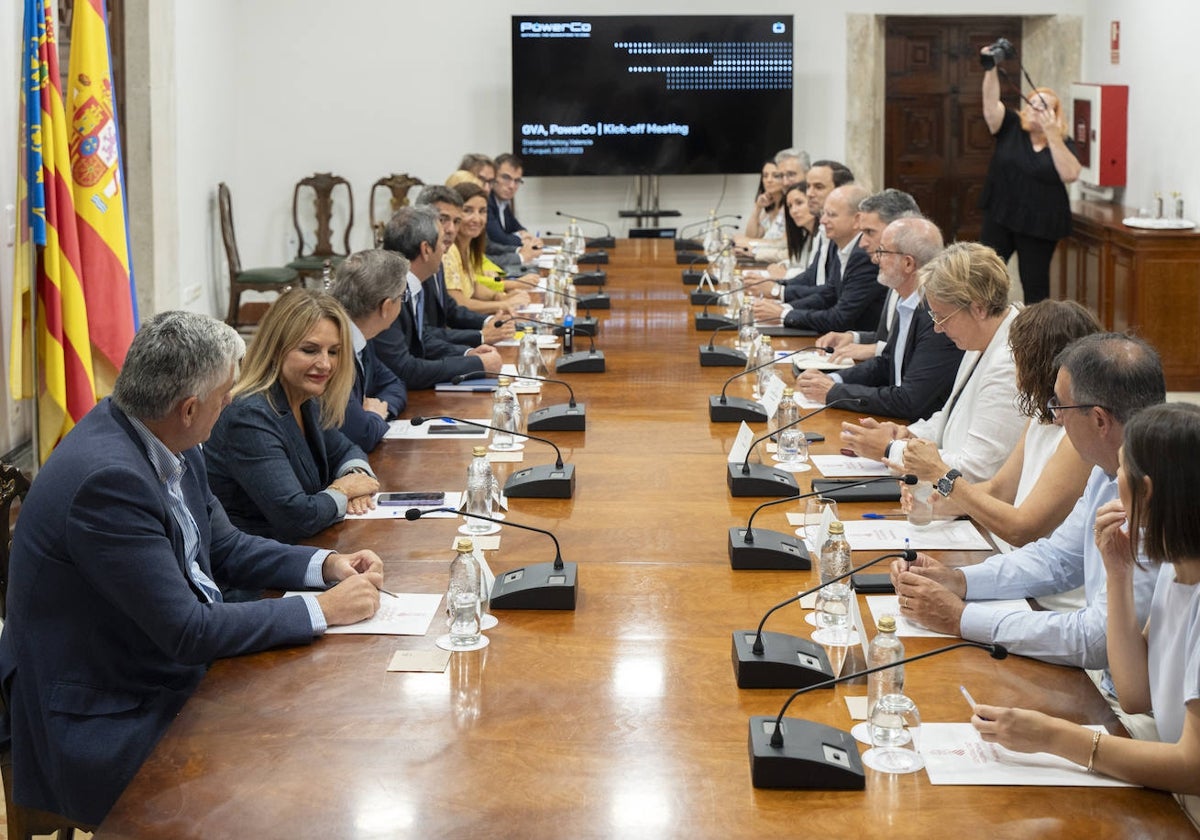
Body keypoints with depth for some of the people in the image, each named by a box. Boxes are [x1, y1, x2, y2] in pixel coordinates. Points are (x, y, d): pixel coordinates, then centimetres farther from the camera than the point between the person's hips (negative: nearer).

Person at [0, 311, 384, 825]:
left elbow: (225, 548, 14)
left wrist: (326, 565, 0)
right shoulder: (108, 478, -29)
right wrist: (322, 610, -18)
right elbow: (187, 631, -26)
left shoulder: (162, 444, -1)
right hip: (105, 720, -9)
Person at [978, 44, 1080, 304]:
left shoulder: (1063, 142, -1)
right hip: (1000, 217, 1)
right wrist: (990, 68, -28)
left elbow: (1070, 174, -18)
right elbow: (991, 103, -13)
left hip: (1039, 224, -1)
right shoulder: (1011, 127, 2)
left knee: (1035, 285, 6)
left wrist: (1052, 136, -23)